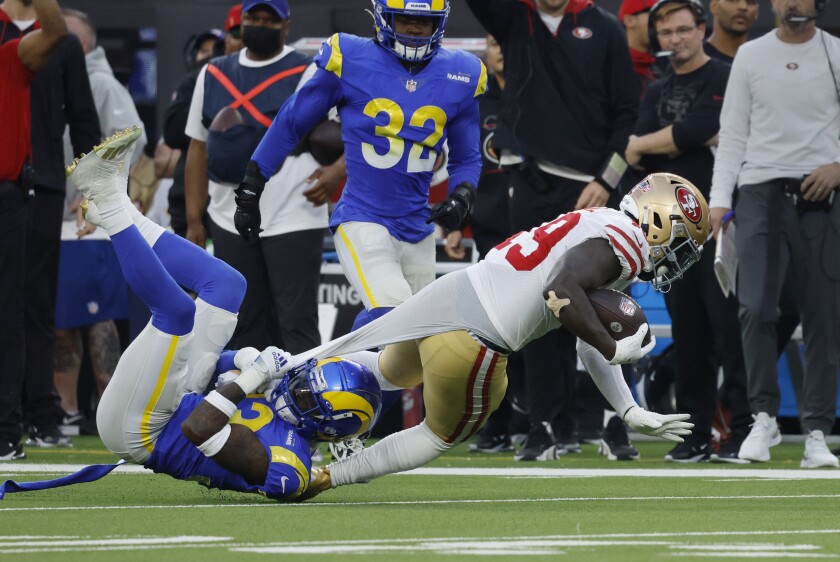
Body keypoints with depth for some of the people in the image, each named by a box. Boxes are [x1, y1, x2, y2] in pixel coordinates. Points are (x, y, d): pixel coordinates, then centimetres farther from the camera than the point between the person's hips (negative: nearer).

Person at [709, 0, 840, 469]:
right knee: (756, 307, -14)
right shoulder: (751, 56, 10)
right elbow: (732, 133, 9)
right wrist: (720, 199, 0)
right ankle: (764, 417, -3)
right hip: (761, 194, 0)